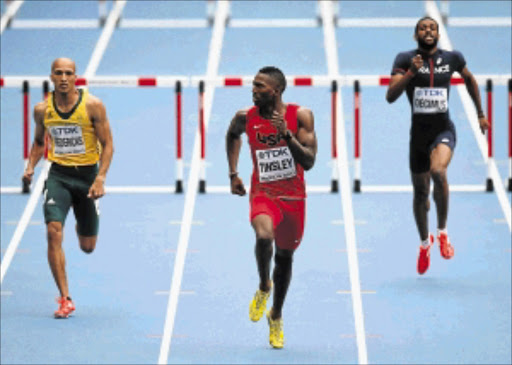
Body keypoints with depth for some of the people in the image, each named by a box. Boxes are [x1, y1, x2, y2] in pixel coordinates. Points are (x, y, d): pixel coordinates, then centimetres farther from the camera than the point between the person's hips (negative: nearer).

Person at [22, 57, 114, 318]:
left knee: (87, 247, 8)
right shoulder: (42, 110, -2)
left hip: (87, 175, -1)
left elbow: (107, 144, -7)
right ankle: (65, 299, -14)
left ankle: (81, 226, 49)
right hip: (58, 175, 1)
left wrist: (100, 178, -19)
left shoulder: (93, 106, -11)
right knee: (54, 232, -20)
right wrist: (31, 167, -2)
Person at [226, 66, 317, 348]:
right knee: (264, 236, -32)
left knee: (284, 256, 16)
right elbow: (232, 135, 18)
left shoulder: (300, 116, -11)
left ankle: (276, 317, 38)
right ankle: (263, 286, -2)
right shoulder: (246, 117, -7)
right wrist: (233, 173, 14)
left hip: (293, 197, 1)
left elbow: (309, 162, -16)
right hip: (263, 194, -1)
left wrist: (286, 134, -29)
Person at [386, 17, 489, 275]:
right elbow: (390, 97, -14)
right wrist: (410, 73, -27)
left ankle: (443, 232, -14)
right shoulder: (405, 60, -5)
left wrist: (480, 114, 25)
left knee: (438, 171, -33)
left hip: (444, 130, -1)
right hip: (419, 132, 1)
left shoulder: (452, 58, 0)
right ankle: (425, 243, 41)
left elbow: (469, 79, 21)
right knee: (420, 193, 13)